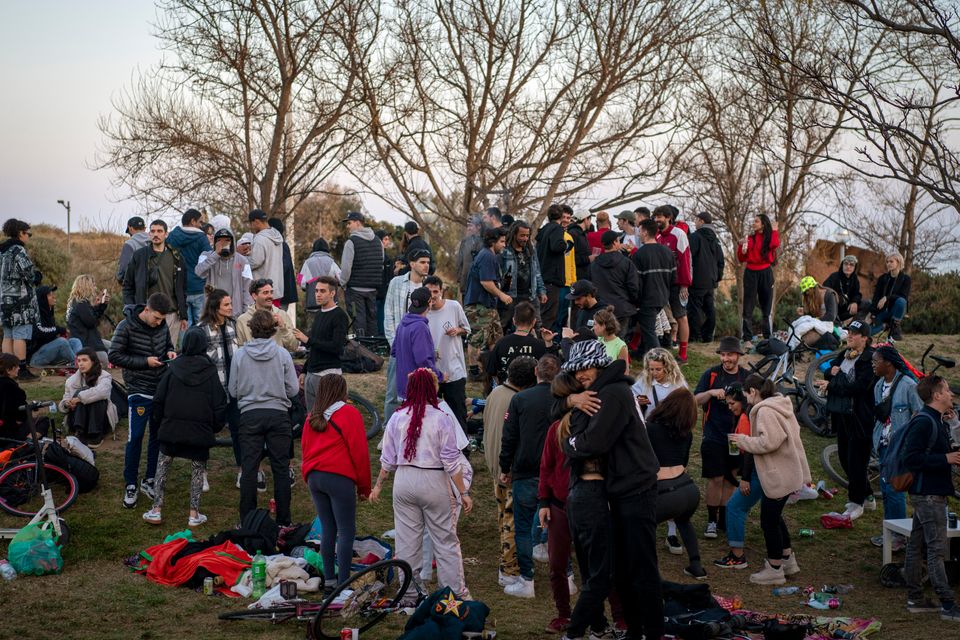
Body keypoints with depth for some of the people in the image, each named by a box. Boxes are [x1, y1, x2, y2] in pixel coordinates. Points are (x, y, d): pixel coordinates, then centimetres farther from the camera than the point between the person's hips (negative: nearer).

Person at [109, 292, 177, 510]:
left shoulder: (162, 325, 1)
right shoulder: (127, 326, -14)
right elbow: (114, 355, -12)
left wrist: (169, 352, -6)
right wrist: (145, 361, -18)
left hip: (161, 389, 5)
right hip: (139, 391, -5)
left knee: (158, 435, 10)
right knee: (135, 437, -5)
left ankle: (149, 480, 23)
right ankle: (130, 485, 7)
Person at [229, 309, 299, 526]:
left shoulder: (240, 355, -2)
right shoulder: (282, 355, -4)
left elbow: (233, 390, 3)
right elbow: (293, 389, -1)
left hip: (249, 414, 0)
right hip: (278, 414, 0)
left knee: (249, 468, 4)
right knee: (281, 468, 6)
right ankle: (283, 521, 9)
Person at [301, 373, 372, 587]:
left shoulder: (312, 416, 14)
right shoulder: (348, 413, -5)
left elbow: (305, 448, 19)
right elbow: (359, 451, -6)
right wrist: (364, 487, 1)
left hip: (313, 477, 6)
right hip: (339, 478, -6)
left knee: (328, 530, 13)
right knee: (346, 531, -3)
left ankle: (329, 578, 14)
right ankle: (343, 582, -6)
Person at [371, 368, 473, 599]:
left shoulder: (397, 418, -1)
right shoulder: (442, 419, -10)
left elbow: (388, 459, 5)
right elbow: (451, 461, -9)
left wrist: (379, 485, 18)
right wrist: (463, 493, -2)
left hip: (404, 480, 3)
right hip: (434, 483, -3)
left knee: (407, 539, 10)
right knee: (445, 539, 5)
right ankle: (456, 592, 9)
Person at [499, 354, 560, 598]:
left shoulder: (520, 399, -7)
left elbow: (508, 438, -4)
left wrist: (505, 469, 8)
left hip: (525, 475, -2)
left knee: (523, 528, 6)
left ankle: (526, 582, 6)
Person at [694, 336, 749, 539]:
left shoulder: (747, 377, 5)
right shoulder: (711, 374, 0)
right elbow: (695, 400, -2)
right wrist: (711, 392, -21)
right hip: (714, 436, -2)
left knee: (731, 480, 8)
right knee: (715, 479, -6)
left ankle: (725, 519, 19)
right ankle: (712, 520, 5)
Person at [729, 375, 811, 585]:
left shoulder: (765, 411, -20)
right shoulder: (781, 405, 11)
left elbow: (769, 442, -27)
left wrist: (744, 440, -15)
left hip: (778, 477, -10)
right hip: (789, 472, 10)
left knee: (769, 522, 3)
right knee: (775, 517, 23)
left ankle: (774, 570, 13)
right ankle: (788, 560, 32)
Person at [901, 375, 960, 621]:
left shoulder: (936, 421, 14)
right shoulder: (923, 421, -18)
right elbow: (911, 458, -23)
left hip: (926, 493, 10)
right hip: (929, 495, -10)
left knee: (917, 545, 13)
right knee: (936, 549, -8)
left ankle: (915, 598, 20)